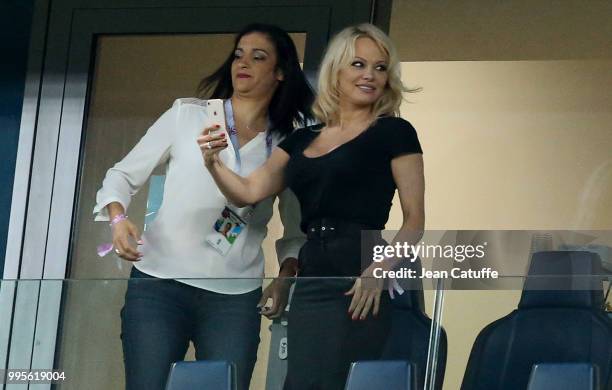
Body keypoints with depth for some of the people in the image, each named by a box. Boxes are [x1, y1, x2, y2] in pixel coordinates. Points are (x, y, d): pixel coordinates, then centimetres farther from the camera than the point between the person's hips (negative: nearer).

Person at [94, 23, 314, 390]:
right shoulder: (187, 116, 7)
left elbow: (298, 231, 14)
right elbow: (123, 175, 10)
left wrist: (285, 278, -4)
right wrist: (118, 217, -10)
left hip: (235, 299, 1)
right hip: (160, 284, -1)